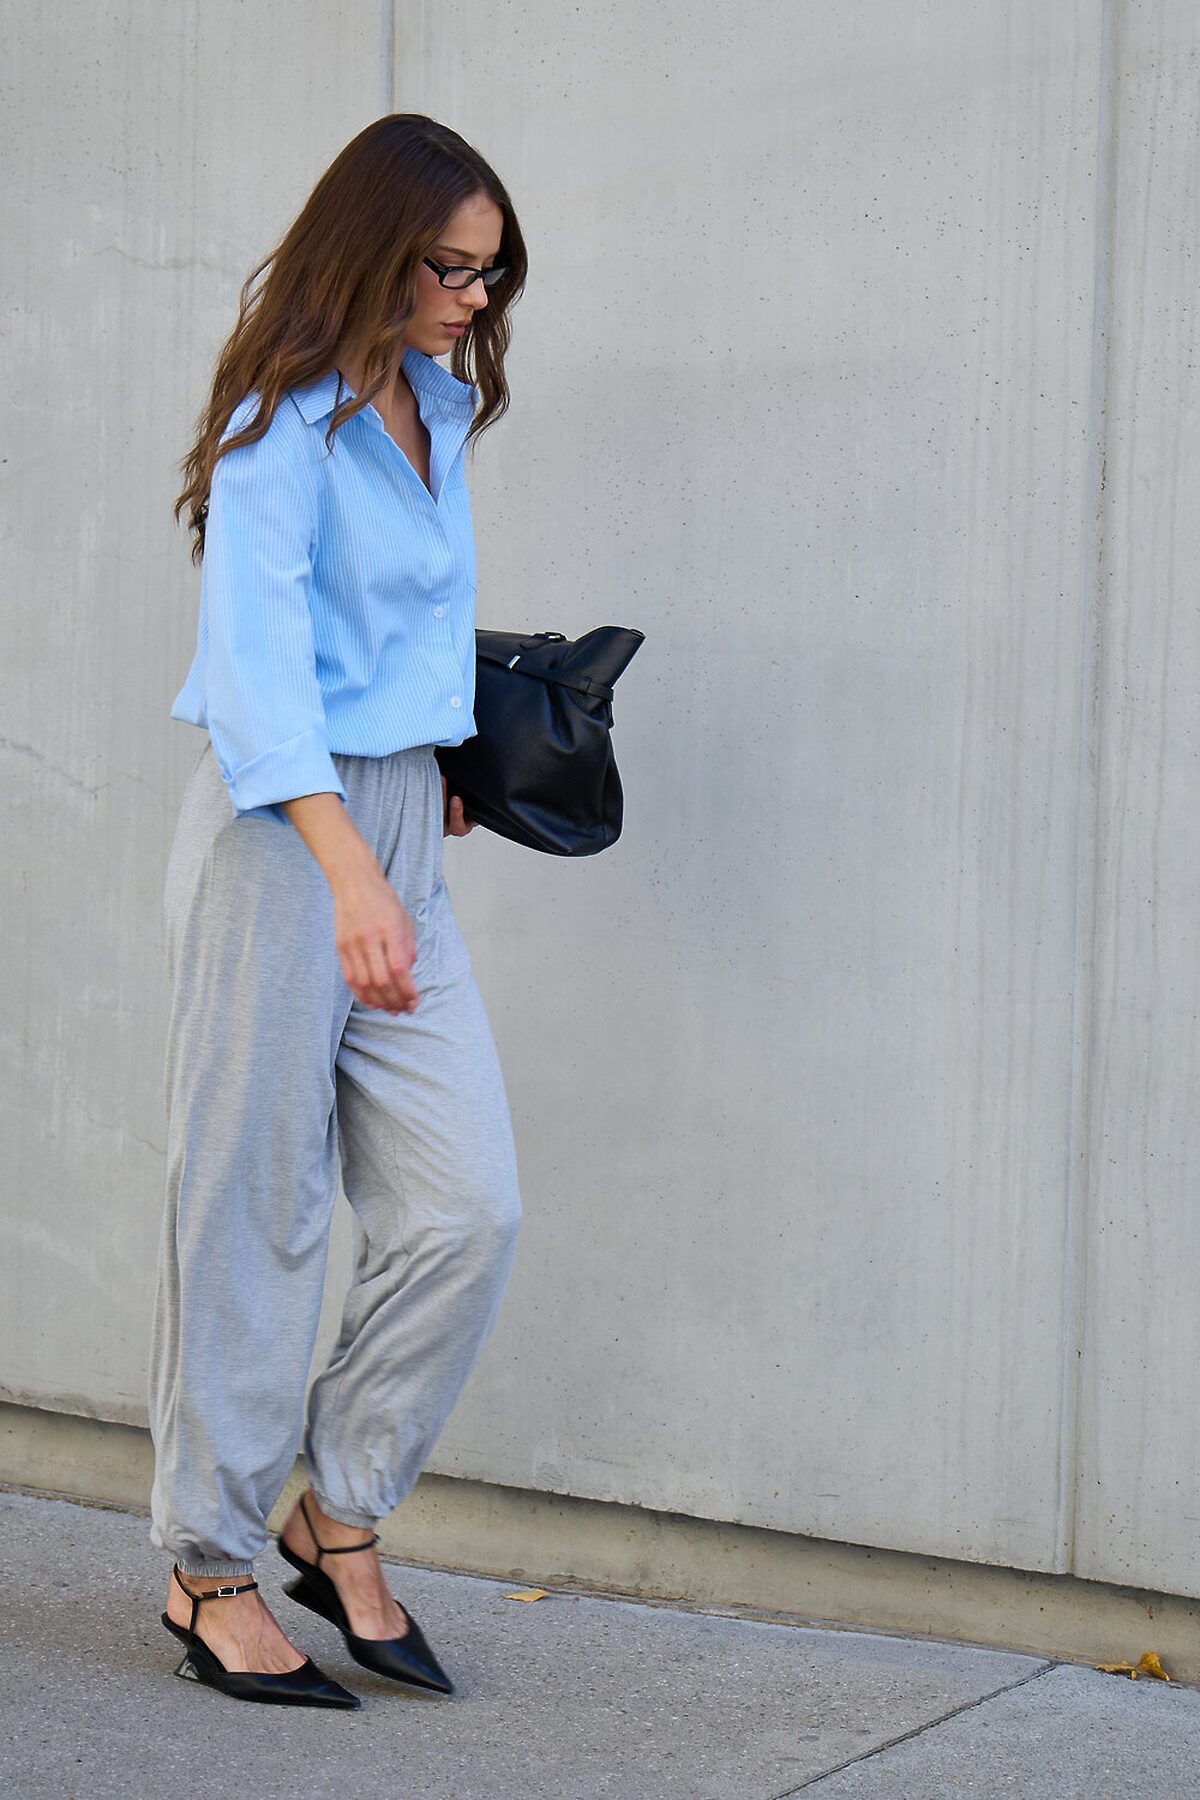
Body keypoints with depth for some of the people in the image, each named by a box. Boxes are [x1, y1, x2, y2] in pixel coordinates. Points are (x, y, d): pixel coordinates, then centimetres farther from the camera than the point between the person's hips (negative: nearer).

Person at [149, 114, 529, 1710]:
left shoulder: (435, 407, 12)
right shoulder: (288, 426, -14)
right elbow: (254, 663, -23)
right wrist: (346, 869, -33)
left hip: (397, 830, 8)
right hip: (282, 836, -8)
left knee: (467, 1208, 1)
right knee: (255, 1207, 1)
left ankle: (339, 1520, 17)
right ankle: (210, 1568, 14)